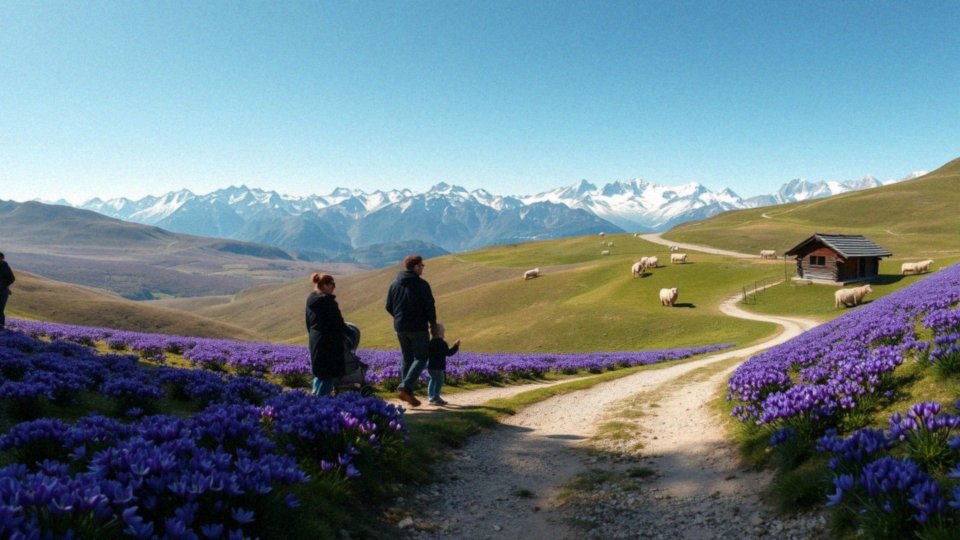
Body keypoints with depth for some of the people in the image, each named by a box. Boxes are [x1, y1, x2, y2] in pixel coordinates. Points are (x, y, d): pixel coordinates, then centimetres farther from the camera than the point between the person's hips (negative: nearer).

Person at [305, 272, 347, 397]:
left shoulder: (311, 299, 8)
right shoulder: (327, 300, -19)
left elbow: (308, 321, 15)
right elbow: (337, 321, -15)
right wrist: (346, 331, 1)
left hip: (315, 339, 9)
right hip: (329, 340, -9)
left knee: (318, 370, 18)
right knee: (328, 372, -2)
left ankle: (316, 394, 24)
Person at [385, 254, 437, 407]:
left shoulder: (394, 284, 6)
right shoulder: (421, 284, -12)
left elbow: (389, 307, 9)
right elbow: (430, 306, -13)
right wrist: (433, 323, 2)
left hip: (400, 328, 6)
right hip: (418, 328, -6)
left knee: (406, 359, 15)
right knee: (420, 358, 2)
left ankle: (407, 393, 15)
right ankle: (405, 387, -14)